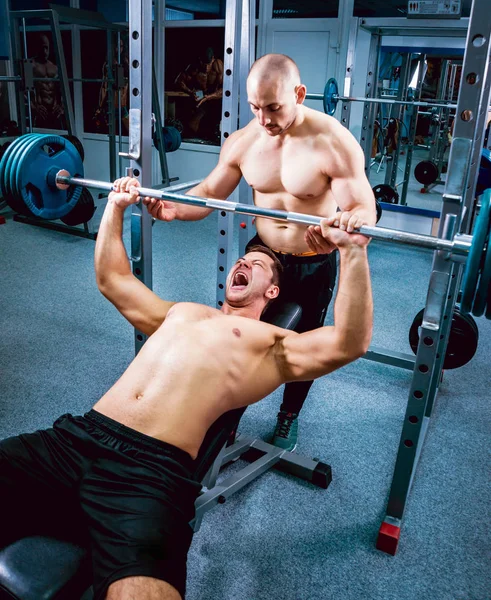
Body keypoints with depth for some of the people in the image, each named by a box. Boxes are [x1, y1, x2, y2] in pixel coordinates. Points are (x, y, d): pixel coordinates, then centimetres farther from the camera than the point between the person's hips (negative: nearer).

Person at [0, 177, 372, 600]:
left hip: (152, 468, -6)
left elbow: (349, 343, -2)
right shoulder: (180, 312, 32)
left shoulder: (272, 344, 14)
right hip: (76, 437, 6)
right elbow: (112, 279, 41)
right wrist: (115, 208, 39)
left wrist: (353, 251, -9)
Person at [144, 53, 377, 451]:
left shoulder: (335, 144, -23)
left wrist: (355, 219, -49)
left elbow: (363, 209, -24)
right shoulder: (242, 141, -10)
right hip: (261, 253, 3)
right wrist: (174, 208, -21)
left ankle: (289, 415, 41)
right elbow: (209, 193, -1)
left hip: (314, 265, -3)